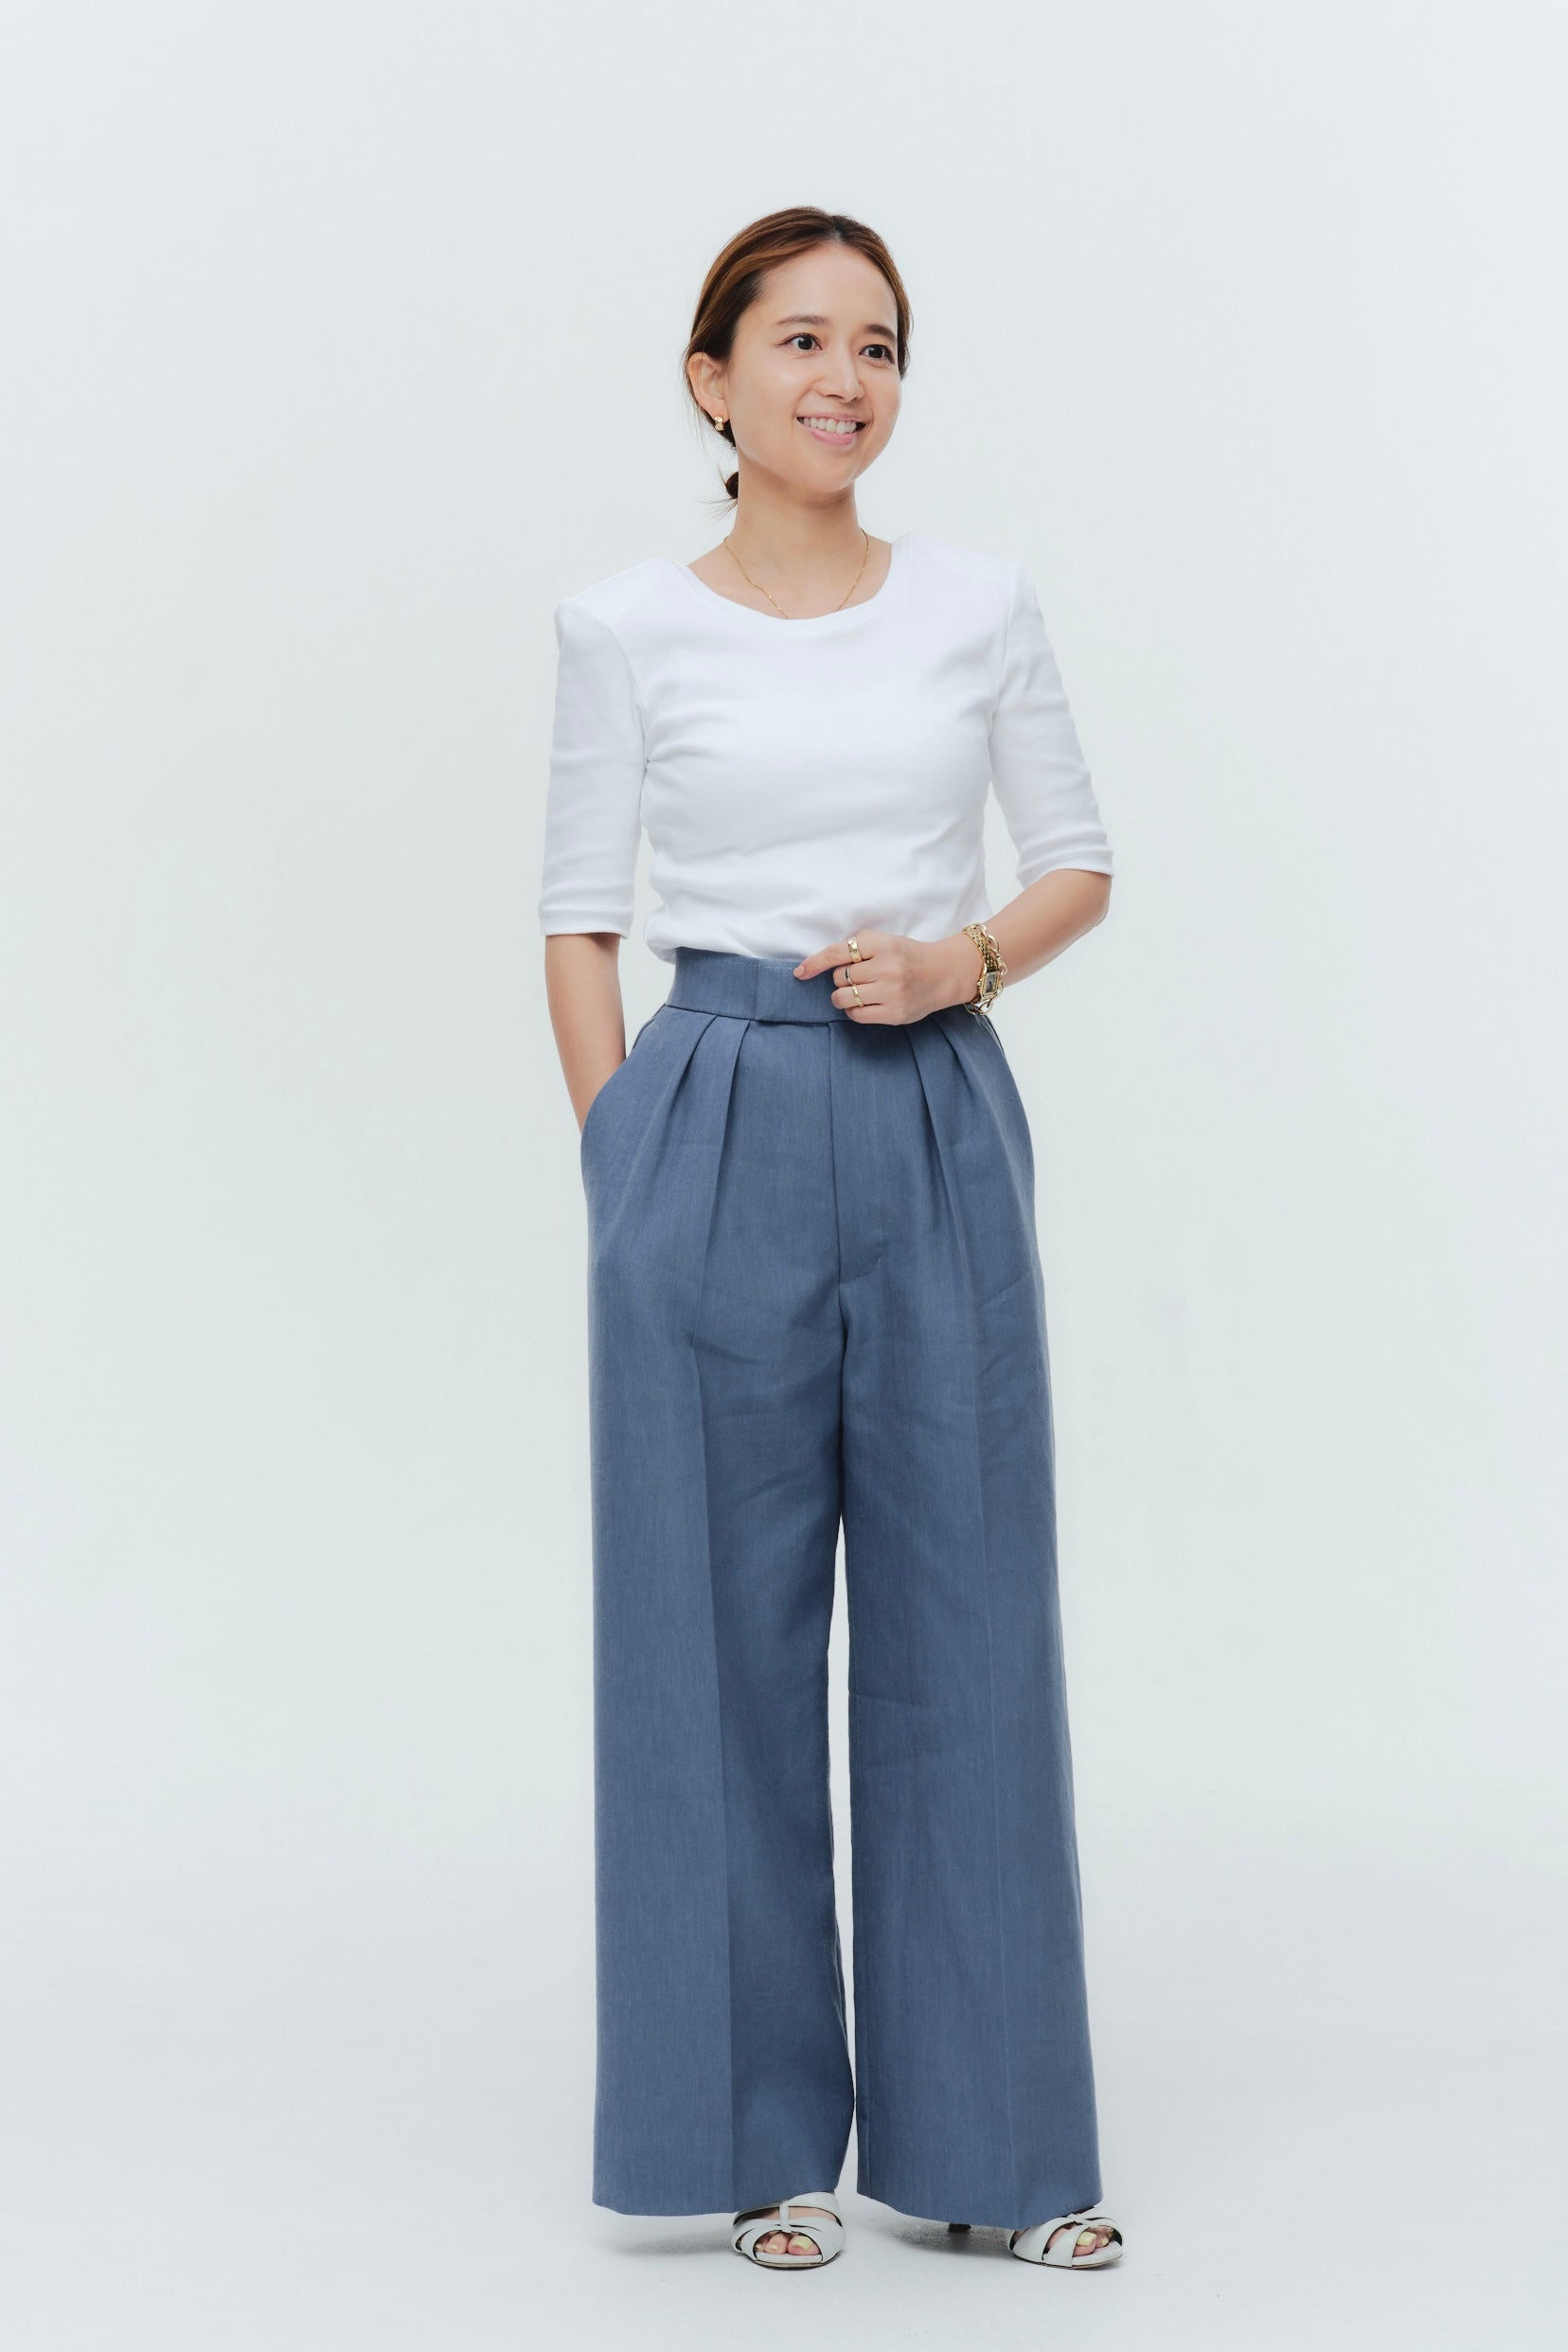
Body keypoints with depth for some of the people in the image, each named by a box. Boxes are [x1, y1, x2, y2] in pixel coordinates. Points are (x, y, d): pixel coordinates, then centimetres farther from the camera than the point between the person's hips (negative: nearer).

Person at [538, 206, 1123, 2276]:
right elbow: (580, 924, 4)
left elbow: (1082, 863, 13)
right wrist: (630, 1180, -3)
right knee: (727, 1632, 4)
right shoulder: (630, 631, 1)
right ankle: (760, 2132, 18)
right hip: (720, 1128, -2)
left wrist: (964, 960, -7)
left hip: (941, 1132, 2)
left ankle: (981, 2131, 18)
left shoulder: (980, 607, 6)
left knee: (970, 1624, 5)